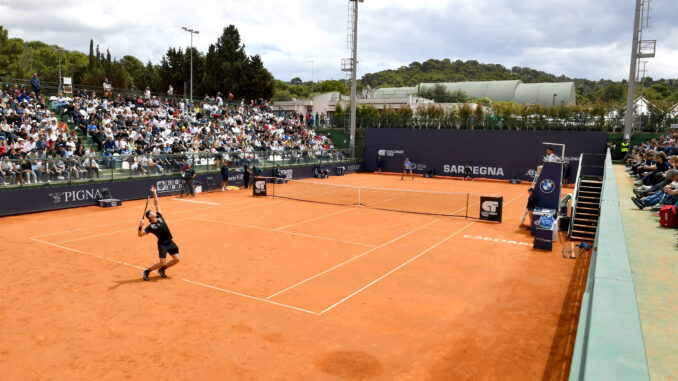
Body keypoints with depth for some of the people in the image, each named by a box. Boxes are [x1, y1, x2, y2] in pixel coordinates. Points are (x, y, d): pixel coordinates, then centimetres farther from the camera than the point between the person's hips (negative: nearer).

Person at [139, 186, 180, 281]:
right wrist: (140, 227, -35)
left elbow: (157, 204, 8)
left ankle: (162, 269, 24)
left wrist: (154, 193, 8)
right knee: (162, 263, -11)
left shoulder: (159, 217, 4)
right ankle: (147, 271, 11)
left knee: (176, 259, 3)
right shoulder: (150, 227, -11)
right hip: (162, 244, -6)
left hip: (170, 242, 6)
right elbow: (140, 234, -17)